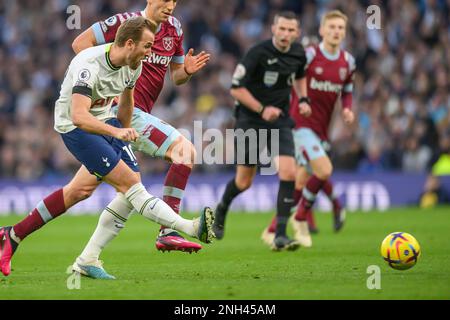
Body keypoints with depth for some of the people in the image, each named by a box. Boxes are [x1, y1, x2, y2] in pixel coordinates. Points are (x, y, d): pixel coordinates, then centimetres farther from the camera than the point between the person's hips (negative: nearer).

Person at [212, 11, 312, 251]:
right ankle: (222, 209, 41)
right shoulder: (258, 53, -18)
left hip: (279, 120, 4)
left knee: (288, 173, -17)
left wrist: (303, 100, 6)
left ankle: (280, 236, -12)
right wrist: (262, 109, -22)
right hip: (250, 121, -4)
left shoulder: (298, 53, -1)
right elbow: (236, 88, -15)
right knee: (244, 182, 6)